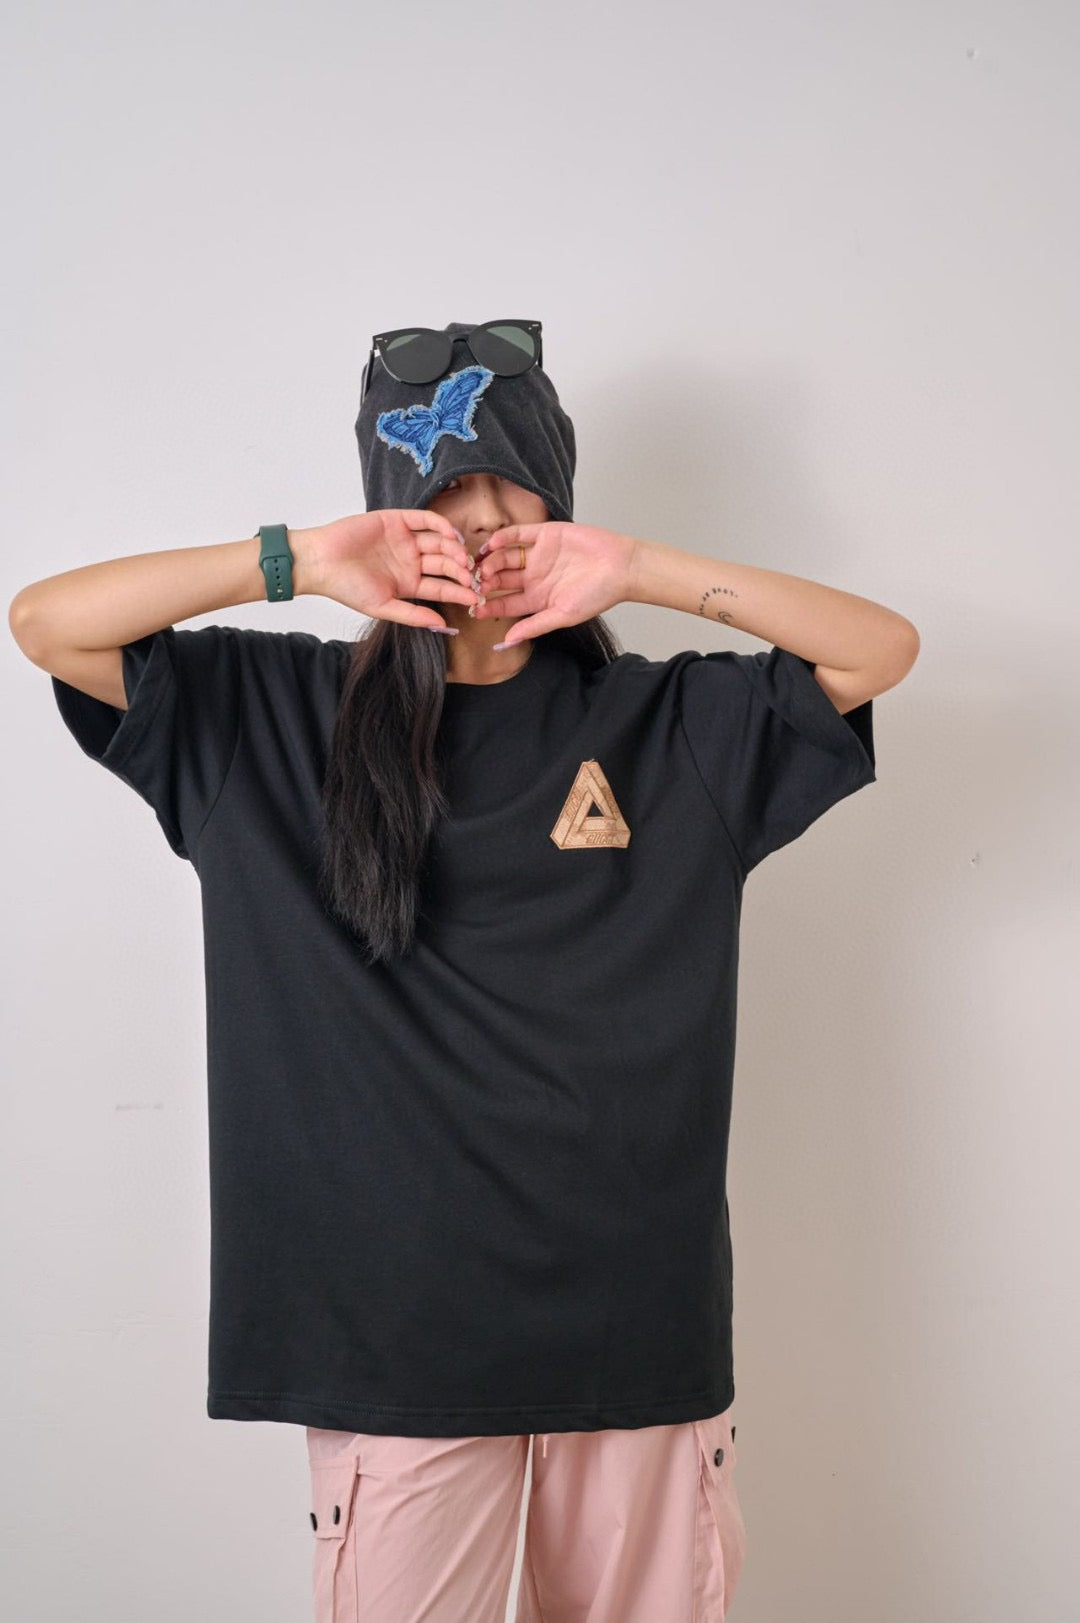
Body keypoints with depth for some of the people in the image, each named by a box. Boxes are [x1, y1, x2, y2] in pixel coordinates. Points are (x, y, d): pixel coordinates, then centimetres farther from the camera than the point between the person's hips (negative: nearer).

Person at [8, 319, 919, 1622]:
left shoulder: (666, 722, 6)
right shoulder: (272, 716, 3)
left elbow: (884, 645, 0)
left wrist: (643, 572, -9)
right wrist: (293, 563, -12)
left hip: (637, 1299, 1)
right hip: (394, 1306, -1)